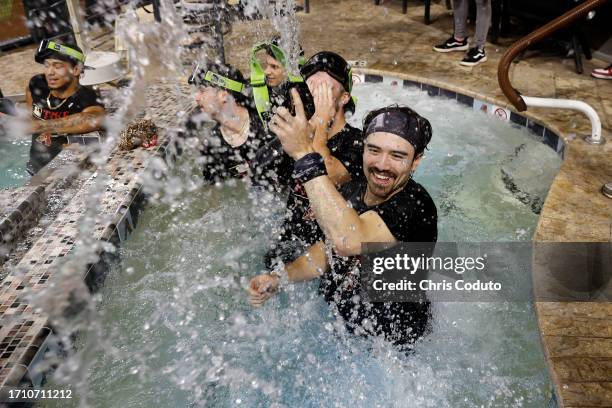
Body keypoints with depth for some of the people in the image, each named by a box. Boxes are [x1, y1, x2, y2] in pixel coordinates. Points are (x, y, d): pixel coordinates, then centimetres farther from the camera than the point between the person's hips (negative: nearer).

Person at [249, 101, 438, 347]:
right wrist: (279, 279, -11)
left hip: (389, 343, -6)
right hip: (337, 319, 6)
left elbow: (347, 241, -46)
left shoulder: (416, 206, -29)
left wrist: (305, 154, -44)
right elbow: (329, 249, 5)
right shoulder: (352, 190, -5)